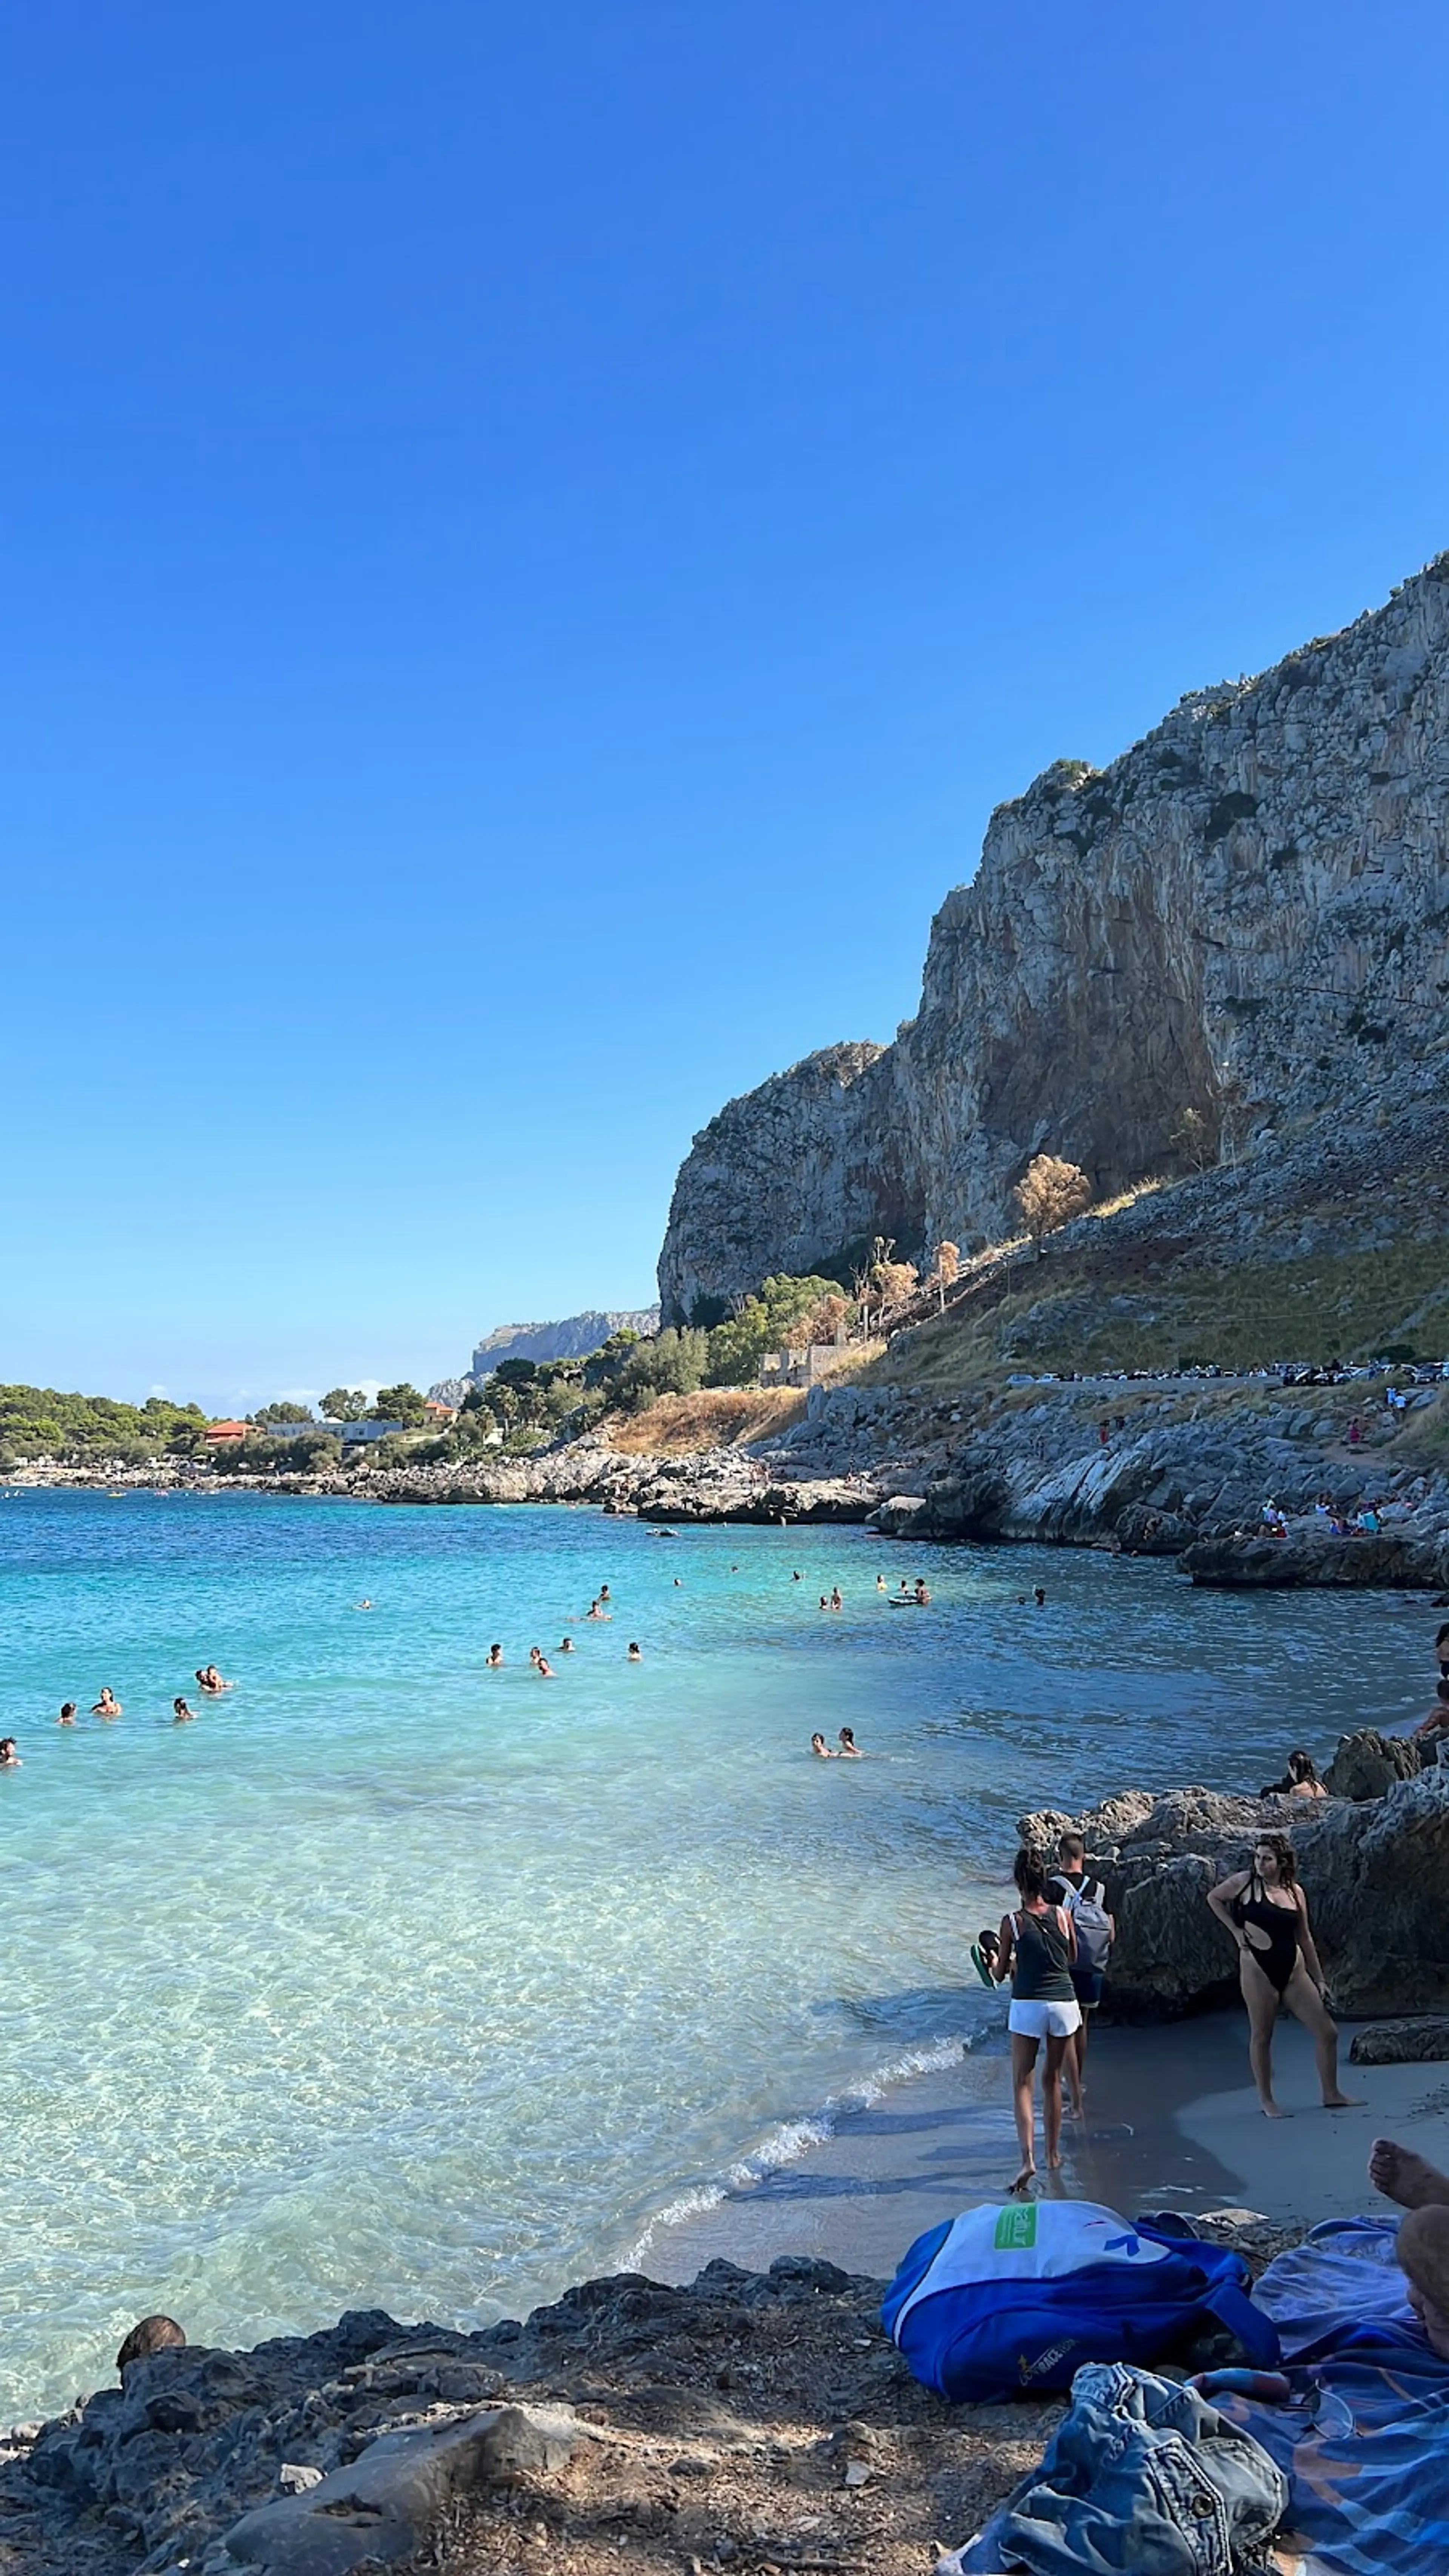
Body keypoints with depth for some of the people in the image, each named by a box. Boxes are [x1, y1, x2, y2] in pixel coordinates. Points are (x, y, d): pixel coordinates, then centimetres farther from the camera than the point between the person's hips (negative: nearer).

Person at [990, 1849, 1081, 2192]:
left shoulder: (1013, 1922, -7)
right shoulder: (1063, 1914, -1)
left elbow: (1000, 1975, 3)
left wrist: (996, 1965, 24)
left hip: (1027, 2006, -3)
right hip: (1064, 2004, 3)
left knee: (1023, 2085, 3)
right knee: (1052, 2081, 19)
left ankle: (1028, 2159, -12)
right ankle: (1053, 2155, 28)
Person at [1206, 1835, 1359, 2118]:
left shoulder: (1295, 1892, 5)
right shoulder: (1246, 1881, -5)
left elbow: (1305, 1937, 13)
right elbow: (1214, 1898, 8)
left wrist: (1319, 1978, 14)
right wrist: (1236, 1930, -2)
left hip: (1293, 1970, 4)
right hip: (1258, 1969, -4)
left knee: (1327, 2033, 4)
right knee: (1261, 2036, 4)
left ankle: (1331, 2095, 19)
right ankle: (1267, 2102, 17)